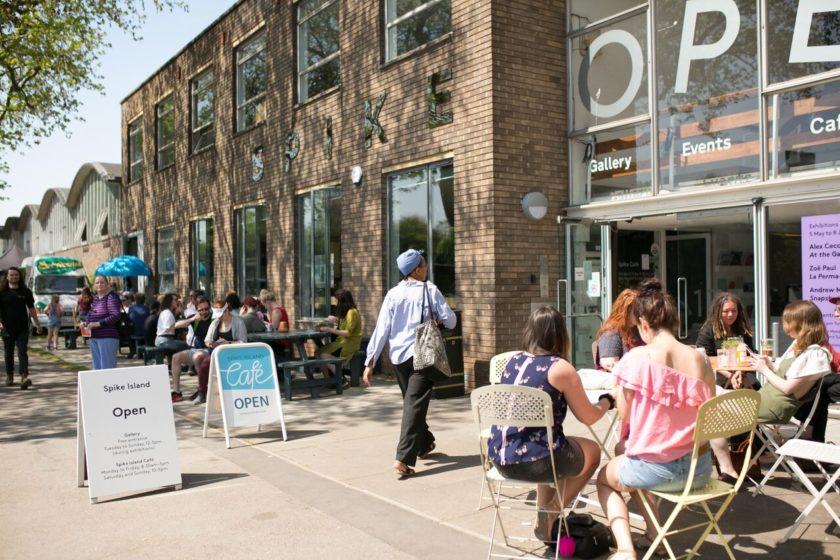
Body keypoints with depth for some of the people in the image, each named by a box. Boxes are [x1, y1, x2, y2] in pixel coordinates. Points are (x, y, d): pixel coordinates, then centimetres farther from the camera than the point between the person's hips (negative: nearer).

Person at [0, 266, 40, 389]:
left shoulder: (25, 291, 5)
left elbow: (31, 308, 13)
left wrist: (37, 324, 13)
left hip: (22, 328, 0)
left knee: (22, 352, -9)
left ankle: (24, 377, -19)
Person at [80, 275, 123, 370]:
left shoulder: (111, 297, -9)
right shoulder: (95, 298, 16)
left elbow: (115, 316, -19)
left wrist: (98, 323, -20)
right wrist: (86, 323, 8)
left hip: (107, 337, -9)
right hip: (94, 337, 9)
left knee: (107, 367, -8)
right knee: (97, 366, 13)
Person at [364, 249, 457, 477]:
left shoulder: (393, 294, 3)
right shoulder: (429, 290, -5)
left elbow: (381, 329, -2)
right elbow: (450, 321, -3)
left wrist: (370, 362, -1)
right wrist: (436, 319, 20)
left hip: (398, 356, 4)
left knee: (411, 402, 21)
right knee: (415, 405, -5)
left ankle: (424, 444, 39)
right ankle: (403, 459, -15)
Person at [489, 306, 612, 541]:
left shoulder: (513, 361, 8)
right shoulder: (561, 368, -9)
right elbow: (588, 417, 1)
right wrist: (607, 400, 21)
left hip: (499, 458, 6)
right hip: (536, 462, -6)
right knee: (593, 451, 22)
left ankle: (544, 515, 33)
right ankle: (551, 514, 19)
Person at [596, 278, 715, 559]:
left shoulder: (636, 358, -16)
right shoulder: (699, 358, -3)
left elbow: (625, 416, -9)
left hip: (656, 470, -5)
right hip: (700, 470, 5)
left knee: (604, 477, 28)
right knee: (622, 450, 34)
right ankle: (653, 534, 33)